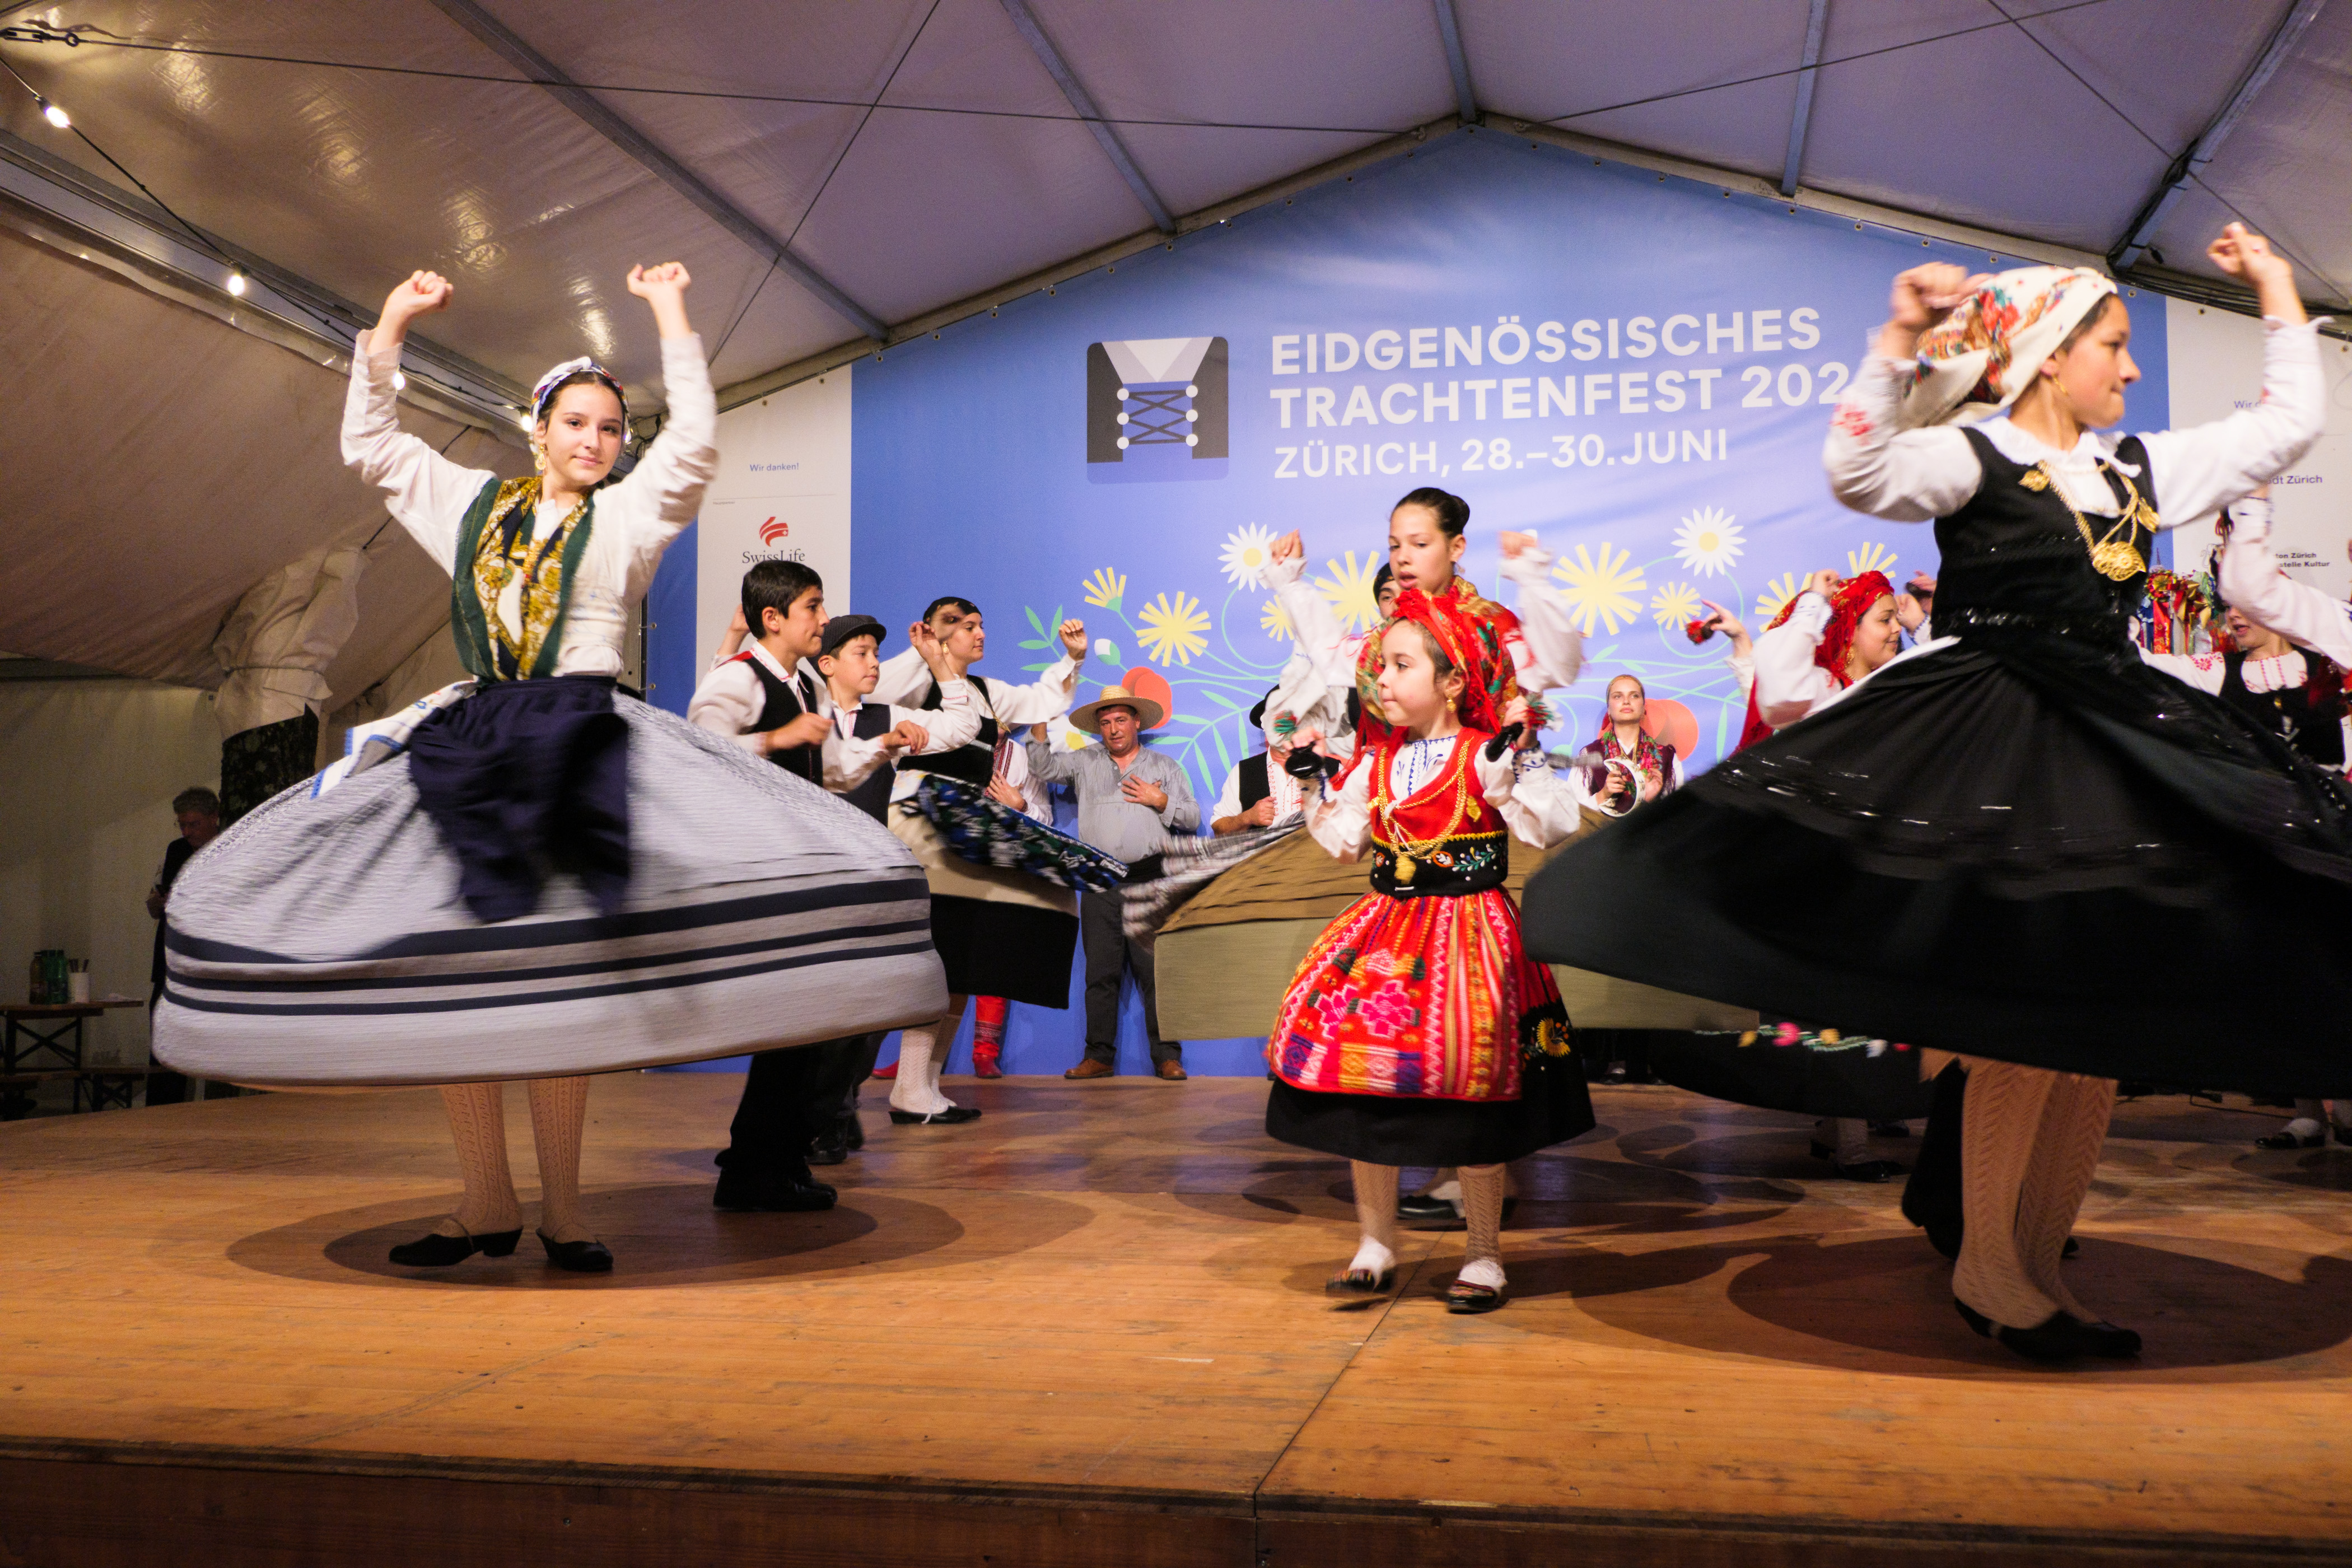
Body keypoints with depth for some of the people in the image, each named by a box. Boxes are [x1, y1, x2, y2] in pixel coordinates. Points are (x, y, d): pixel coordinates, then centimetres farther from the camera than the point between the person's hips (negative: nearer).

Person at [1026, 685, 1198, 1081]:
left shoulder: (1165, 766, 15)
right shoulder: (1084, 763, 17)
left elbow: (1192, 819, 12)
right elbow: (1043, 768, 6)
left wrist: (1162, 801, -3)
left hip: (1150, 881, -1)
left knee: (1156, 971, -6)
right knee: (1100, 973, 1)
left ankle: (1167, 1058, -4)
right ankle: (1099, 1056, 6)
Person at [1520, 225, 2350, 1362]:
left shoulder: (2140, 466, 17)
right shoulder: (1972, 454, -3)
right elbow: (1859, 473, -24)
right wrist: (1899, 345, -28)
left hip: (2115, 746, 8)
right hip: (1984, 743, -7)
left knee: (2106, 1017, 5)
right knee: (2025, 1012, -11)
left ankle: (2037, 1261, 16)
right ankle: (1986, 1265, 5)